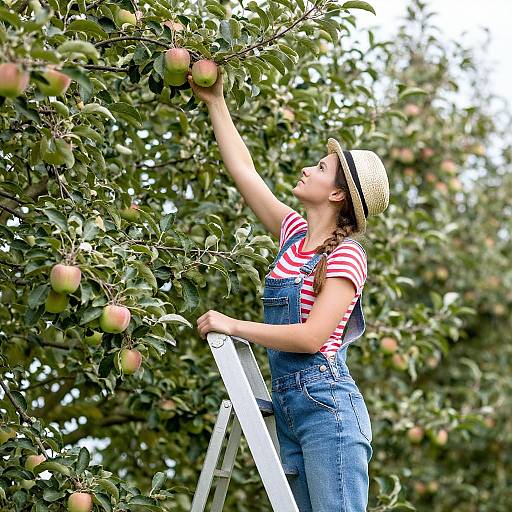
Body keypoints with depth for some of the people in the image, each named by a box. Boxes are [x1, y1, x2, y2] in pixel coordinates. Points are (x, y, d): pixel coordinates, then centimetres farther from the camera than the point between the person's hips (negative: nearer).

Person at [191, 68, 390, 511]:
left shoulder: (346, 255, -9)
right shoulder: (294, 234, 12)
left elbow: (311, 337, -19)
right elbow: (244, 171, 18)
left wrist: (233, 326, -13)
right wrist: (215, 103, 20)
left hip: (327, 406, -8)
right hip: (287, 406, 8)